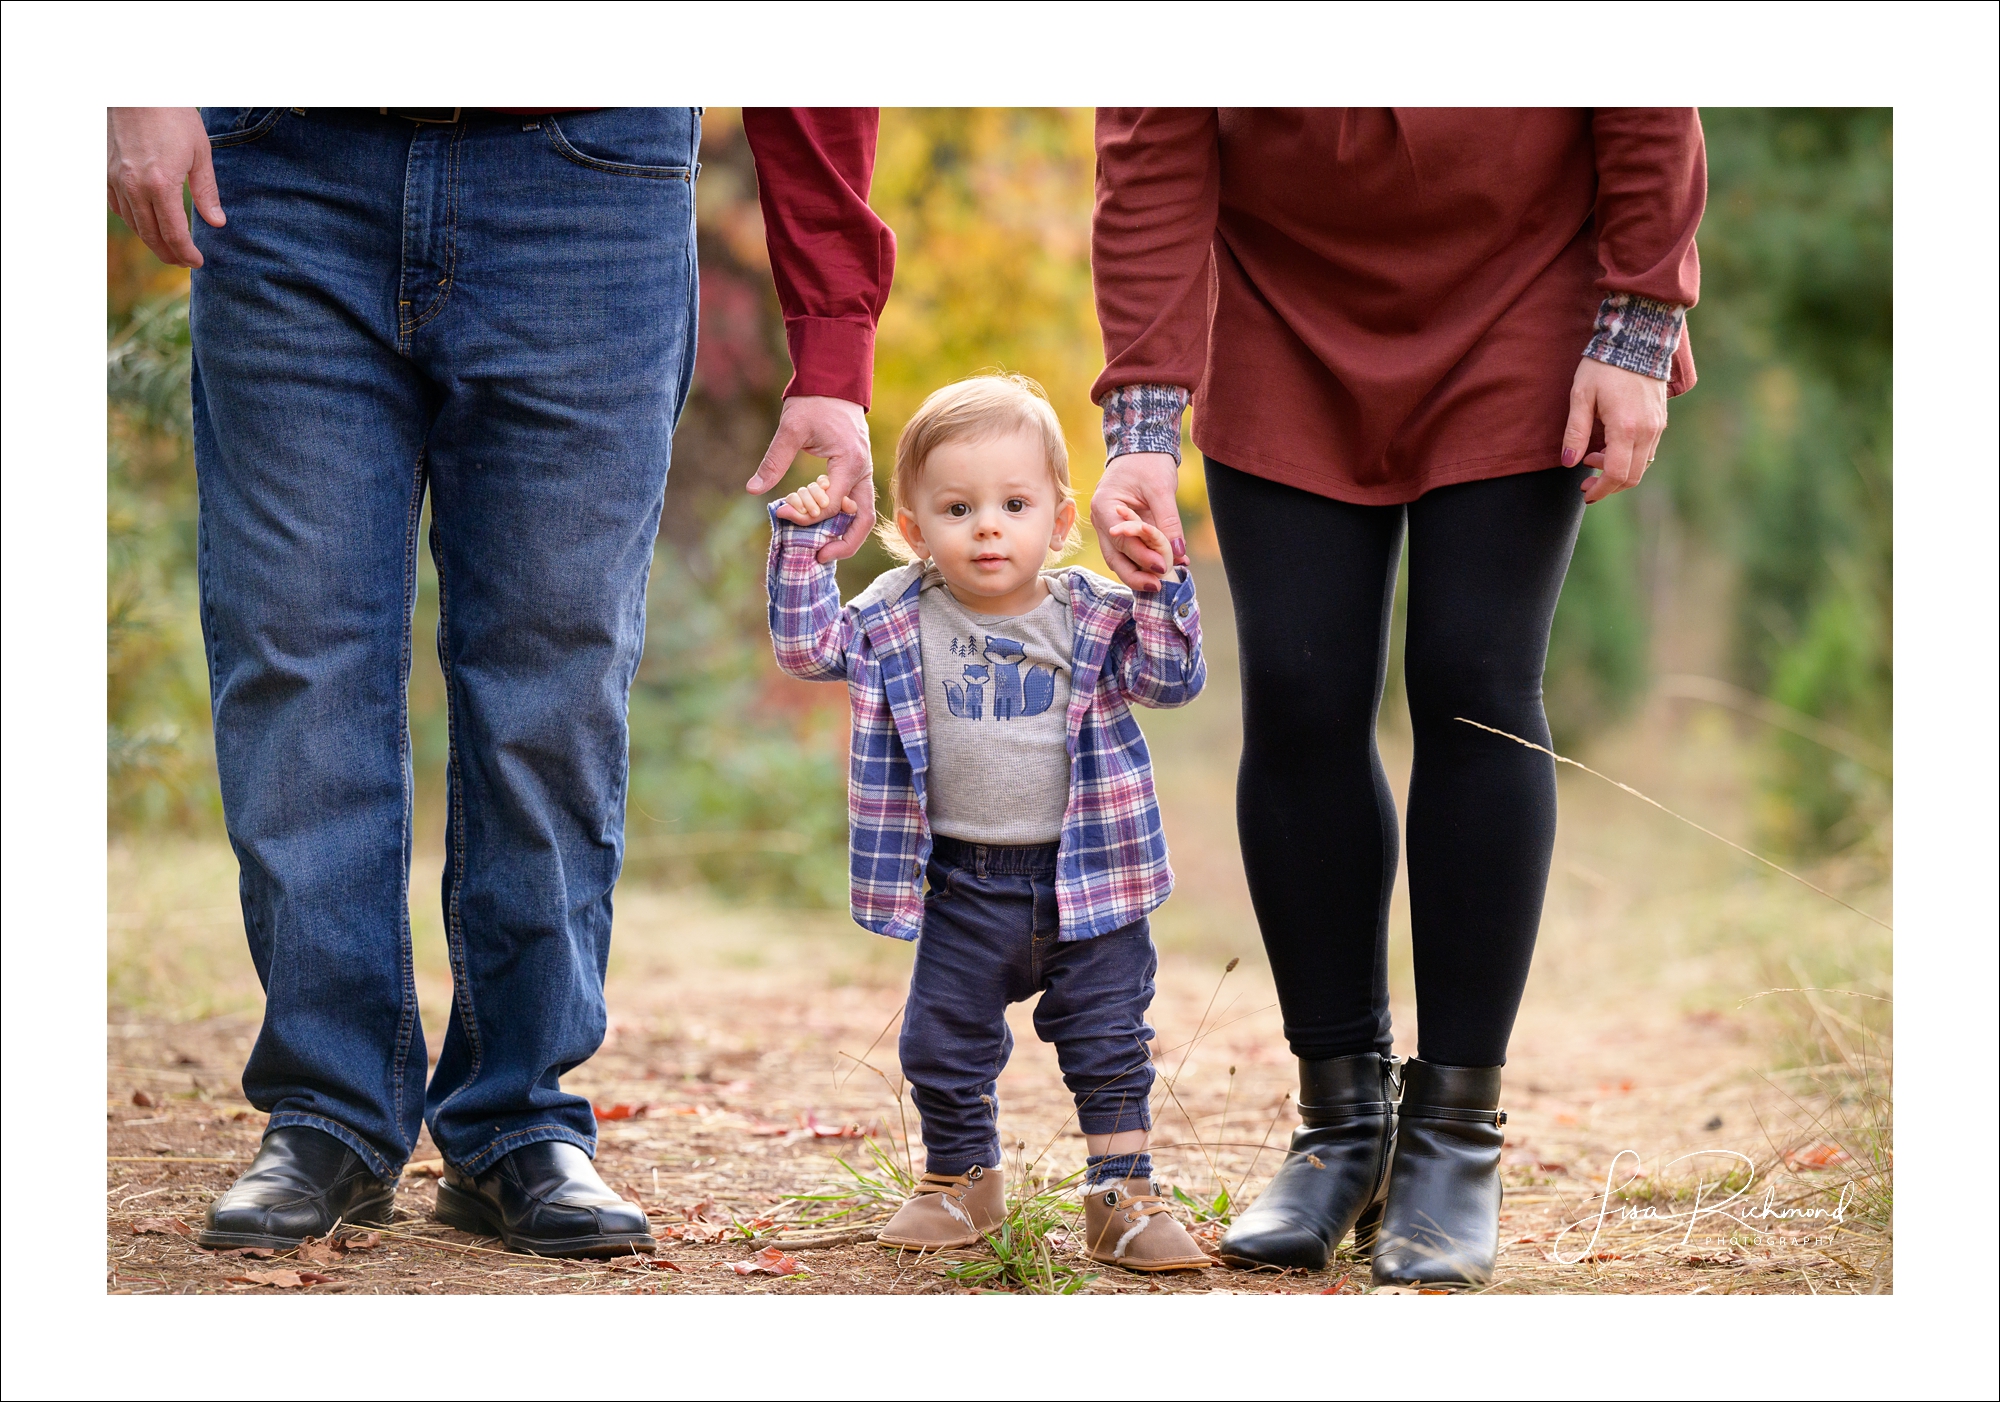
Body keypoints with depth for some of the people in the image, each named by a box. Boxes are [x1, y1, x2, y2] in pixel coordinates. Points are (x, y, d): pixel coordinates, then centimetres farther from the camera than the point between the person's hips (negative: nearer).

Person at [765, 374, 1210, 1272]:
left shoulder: (1091, 618, -4)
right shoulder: (900, 621, -2)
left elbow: (1172, 678, -8)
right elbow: (806, 647, -6)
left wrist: (1160, 585, -20)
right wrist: (802, 546, -15)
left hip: (1085, 872, -1)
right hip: (964, 885, 1)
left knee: (1108, 1044, 3)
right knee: (943, 1045, 9)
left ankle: (1122, 1196, 14)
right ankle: (960, 1181, 29)